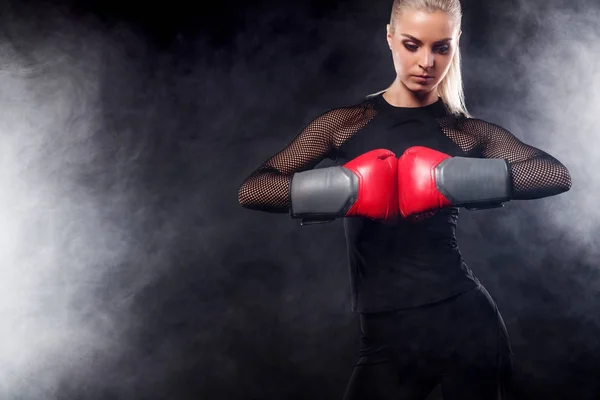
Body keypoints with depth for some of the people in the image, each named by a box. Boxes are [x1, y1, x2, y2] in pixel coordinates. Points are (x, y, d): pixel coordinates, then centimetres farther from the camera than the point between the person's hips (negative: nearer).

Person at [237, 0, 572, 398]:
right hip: (387, 335, 0)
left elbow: (558, 175, -15)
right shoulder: (346, 124, 2)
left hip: (466, 322, 1)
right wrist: (348, 190, -20)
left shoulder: (467, 132, 3)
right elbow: (251, 190, -8)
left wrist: (449, 181, -23)